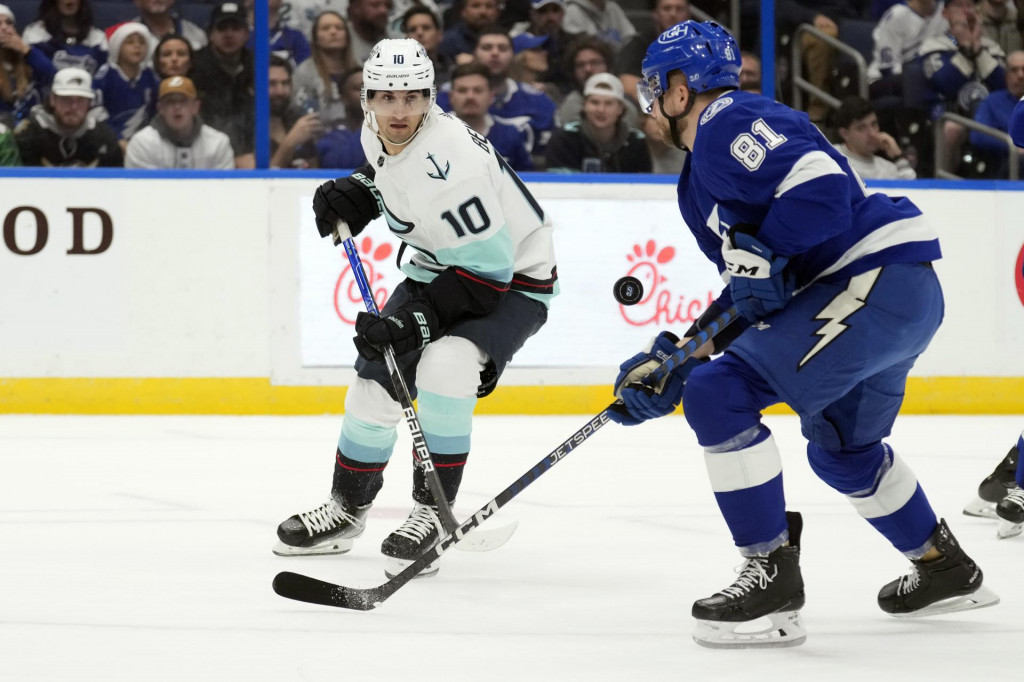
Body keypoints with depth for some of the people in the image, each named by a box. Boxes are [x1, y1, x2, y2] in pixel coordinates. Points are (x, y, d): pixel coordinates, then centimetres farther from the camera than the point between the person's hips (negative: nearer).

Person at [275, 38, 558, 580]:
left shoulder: (447, 164, -34)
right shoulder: (378, 135, -8)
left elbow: (488, 268, -31)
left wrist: (416, 320, -31)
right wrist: (355, 194, -1)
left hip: (513, 278, -8)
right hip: (439, 267, 9)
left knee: (443, 368, -31)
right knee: (376, 378, 6)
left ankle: (432, 513, -15)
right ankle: (347, 507, 29)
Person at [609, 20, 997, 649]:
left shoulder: (728, 124, -8)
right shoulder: (701, 182, 24)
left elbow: (823, 187, -24)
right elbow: (747, 301, 24)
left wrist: (759, 254, -19)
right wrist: (670, 361, 18)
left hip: (876, 278, -11)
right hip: (902, 294, 11)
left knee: (719, 394, -16)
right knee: (841, 448, 31)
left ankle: (773, 578, -12)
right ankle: (947, 571, 48)